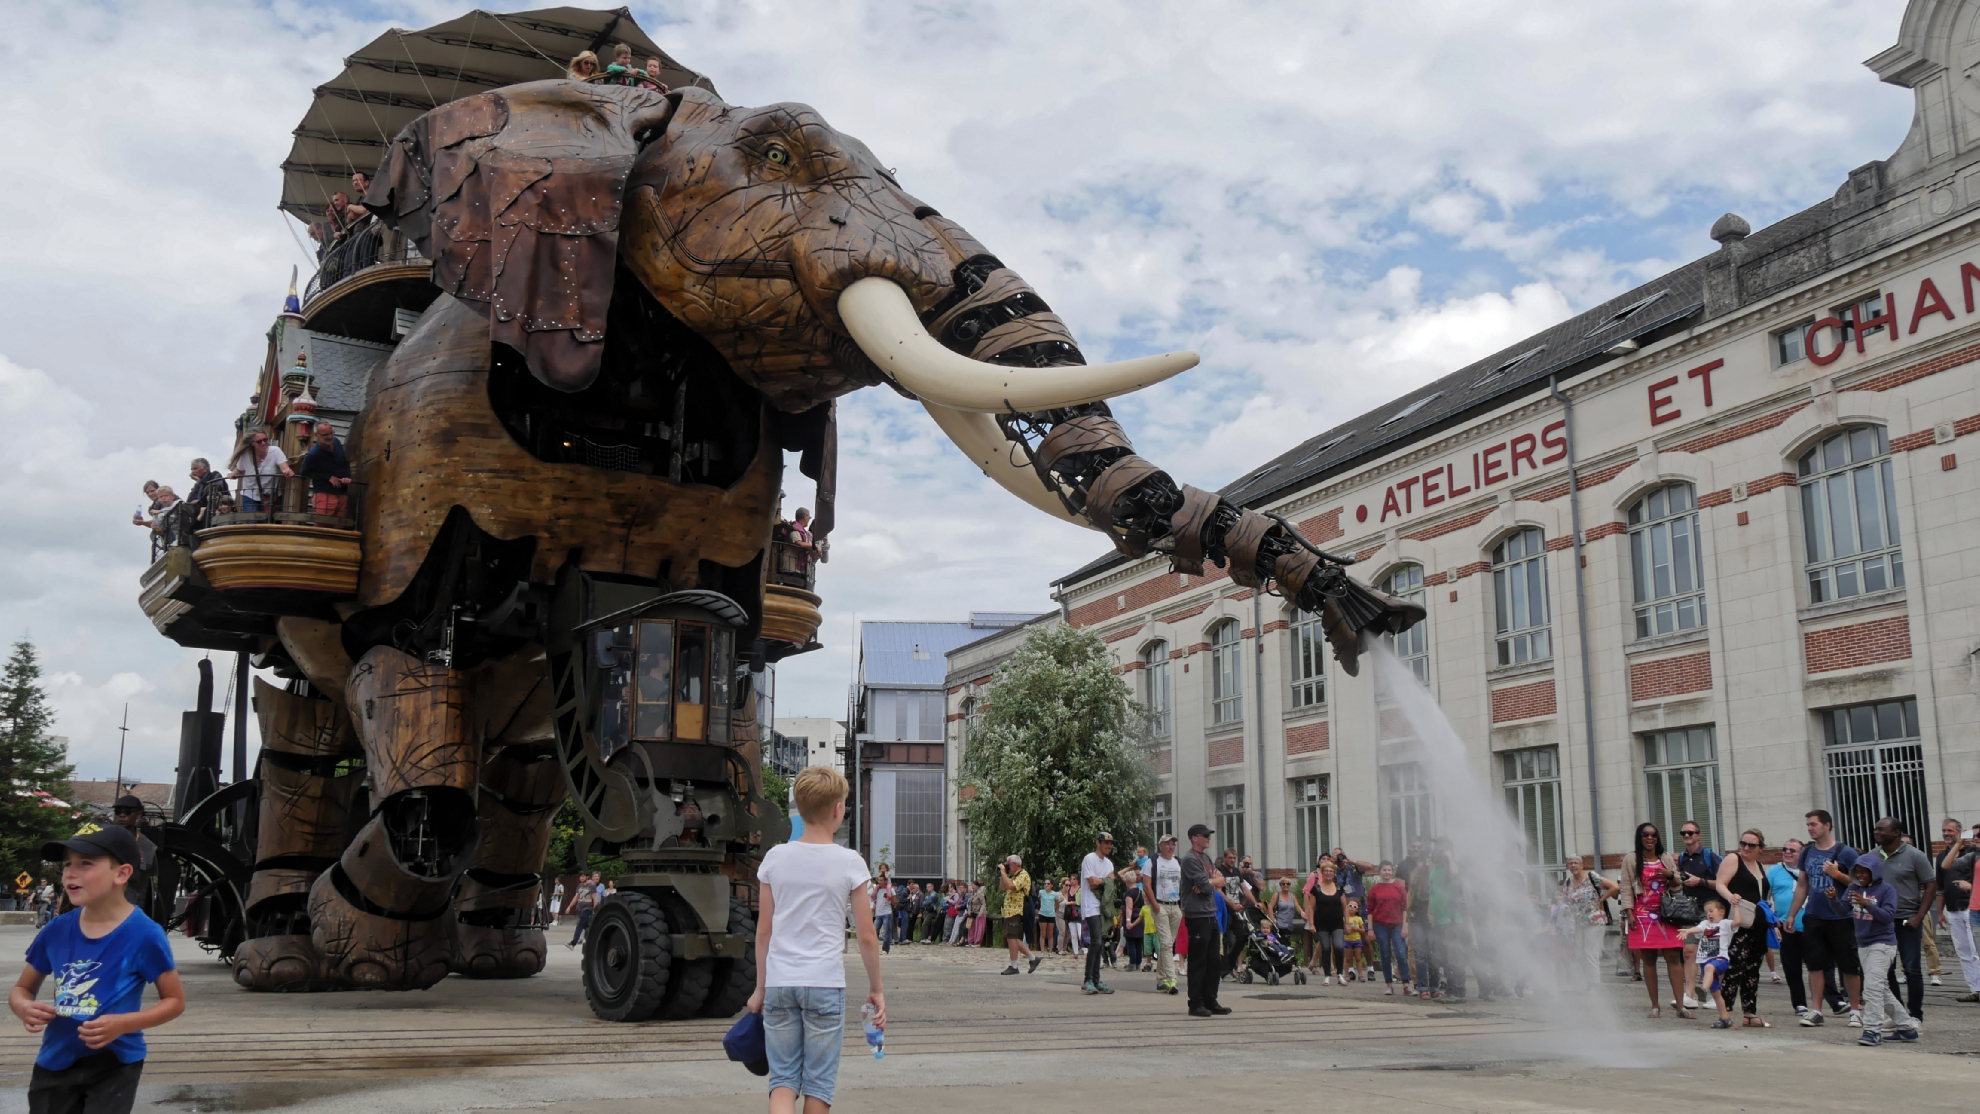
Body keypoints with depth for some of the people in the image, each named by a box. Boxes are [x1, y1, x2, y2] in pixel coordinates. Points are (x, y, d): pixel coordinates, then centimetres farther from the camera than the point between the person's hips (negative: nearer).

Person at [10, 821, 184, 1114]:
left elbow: (175, 1000, -7)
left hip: (114, 1064, -5)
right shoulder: (56, 931, -3)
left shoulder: (144, 934, -15)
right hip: (54, 1062, 5)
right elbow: (21, 989, 13)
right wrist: (25, 1009, -11)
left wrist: (122, 1024, -22)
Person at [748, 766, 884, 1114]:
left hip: (779, 982, 2)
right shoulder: (850, 862, -5)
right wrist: (876, 988, 10)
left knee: (783, 1078, 9)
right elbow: (866, 936, -2)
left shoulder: (775, 857, 3)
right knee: (818, 1081, 9)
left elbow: (764, 931, 7)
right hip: (825, 983, -2)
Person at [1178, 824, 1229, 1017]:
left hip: (1210, 914, 9)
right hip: (1197, 916, -9)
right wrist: (1213, 882, 2)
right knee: (1198, 962, -4)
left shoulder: (1206, 857, 17)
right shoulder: (1190, 859, -12)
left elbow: (1220, 880, 11)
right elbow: (1206, 886, -19)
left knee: (1213, 961, 11)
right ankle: (1195, 1004, 1)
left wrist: (1209, 883, -9)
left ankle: (1210, 1001, 18)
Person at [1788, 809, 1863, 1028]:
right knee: (1815, 964, 3)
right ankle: (1815, 1010, 8)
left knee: (1849, 966, 2)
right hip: (1813, 917, 4)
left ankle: (1855, 1010, 14)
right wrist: (1792, 914, 14)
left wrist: (1837, 874, -22)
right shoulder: (1807, 852, 9)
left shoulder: (1845, 852, -7)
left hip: (1841, 918, -4)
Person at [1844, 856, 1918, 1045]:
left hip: (1882, 944, -7)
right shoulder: (1854, 888, 6)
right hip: (1863, 944, 7)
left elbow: (1888, 915, -19)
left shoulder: (1886, 890, -9)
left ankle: (1873, 1030, -15)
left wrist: (1867, 904, -32)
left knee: (1872, 986, -15)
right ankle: (1907, 1027, 26)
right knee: (1882, 990, 14)